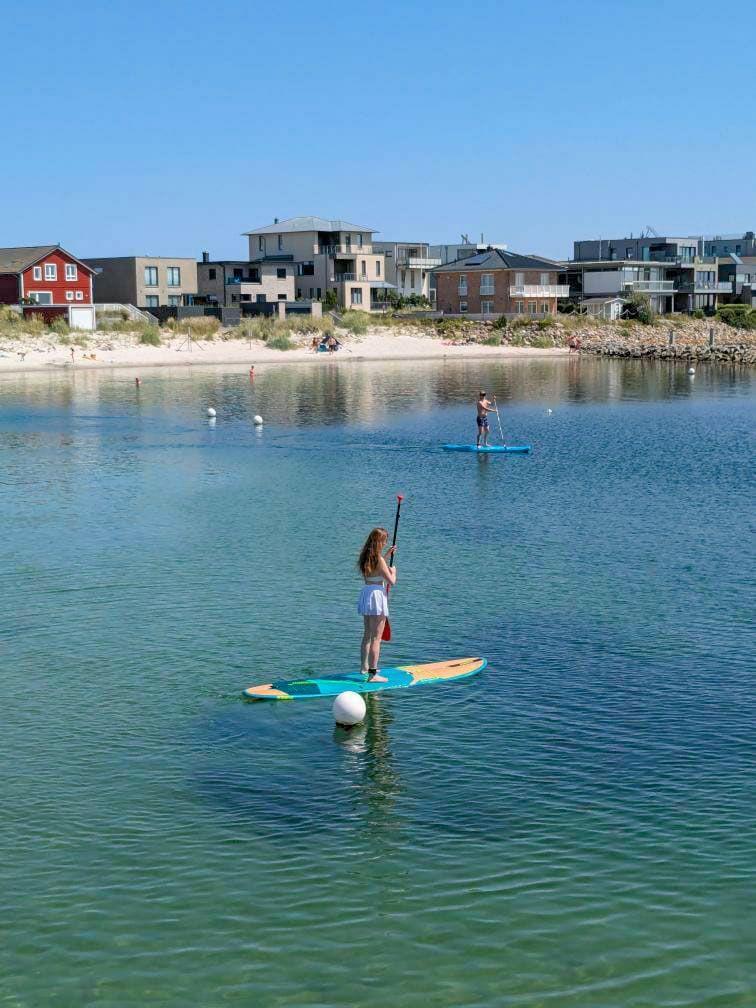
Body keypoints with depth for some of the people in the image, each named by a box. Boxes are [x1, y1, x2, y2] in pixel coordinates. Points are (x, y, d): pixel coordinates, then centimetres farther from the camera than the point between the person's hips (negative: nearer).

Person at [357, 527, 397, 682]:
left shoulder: (366, 557, 7)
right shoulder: (379, 559, -17)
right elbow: (391, 581, -14)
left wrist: (387, 554, 32)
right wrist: (393, 571, 6)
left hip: (366, 594, 8)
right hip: (377, 595, -8)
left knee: (367, 634, 23)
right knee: (376, 638, -5)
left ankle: (364, 667, 35)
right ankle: (372, 674, -6)